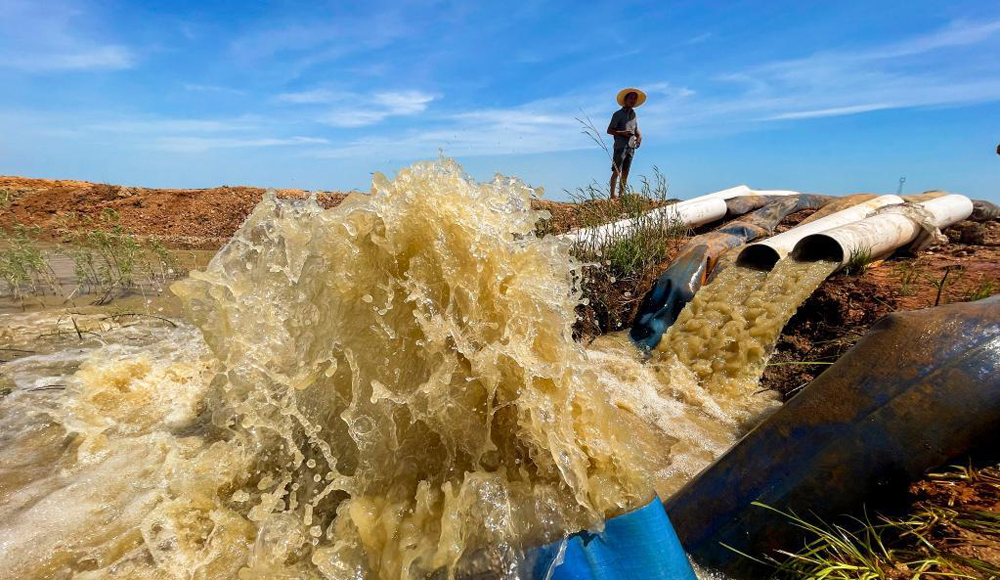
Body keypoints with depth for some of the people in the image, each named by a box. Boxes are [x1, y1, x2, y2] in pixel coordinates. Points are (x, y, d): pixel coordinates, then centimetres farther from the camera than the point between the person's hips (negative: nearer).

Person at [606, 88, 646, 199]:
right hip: (620, 146, -6)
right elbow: (609, 130, -3)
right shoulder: (618, 114, 0)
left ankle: (622, 194, 10)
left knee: (625, 172, 6)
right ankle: (613, 195, -13)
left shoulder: (634, 114, 18)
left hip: (631, 146, 6)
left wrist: (639, 135, 5)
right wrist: (622, 133, -16)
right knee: (617, 171, -11)